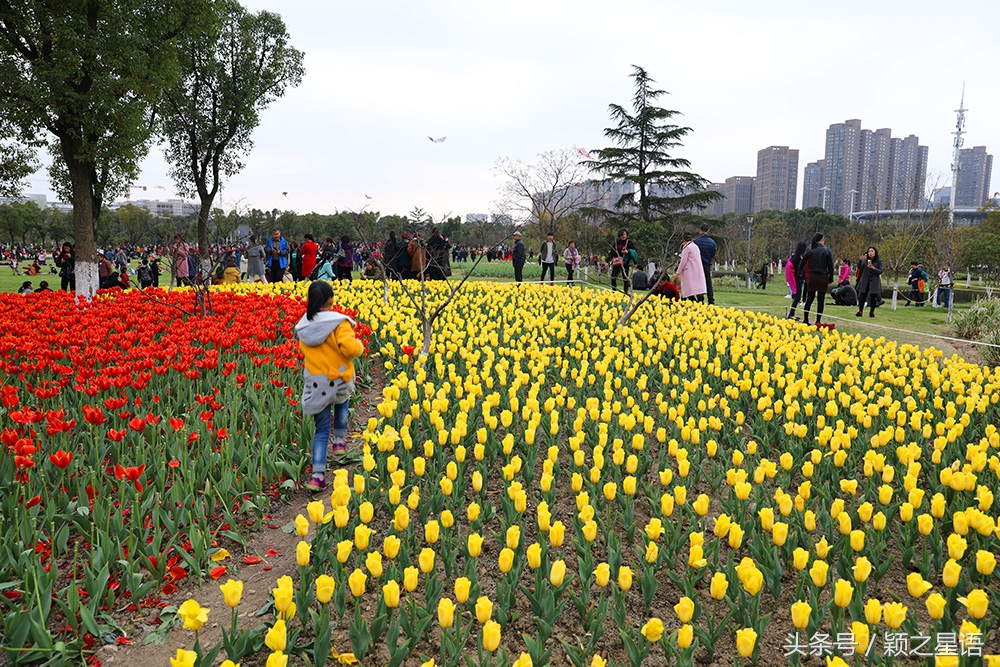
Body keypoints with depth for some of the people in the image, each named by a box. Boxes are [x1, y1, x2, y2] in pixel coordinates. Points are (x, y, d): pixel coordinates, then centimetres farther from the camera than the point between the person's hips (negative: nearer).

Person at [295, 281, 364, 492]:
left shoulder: (303, 325, 1)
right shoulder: (338, 322, -17)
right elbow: (350, 348, -26)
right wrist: (359, 345, -5)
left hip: (315, 384, 3)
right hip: (338, 381, -3)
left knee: (321, 429, 10)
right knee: (341, 403, 35)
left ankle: (318, 475, 0)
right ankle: (339, 440, 30)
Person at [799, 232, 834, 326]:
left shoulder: (810, 250, 1)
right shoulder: (827, 251, -4)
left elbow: (803, 263, 6)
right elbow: (830, 266, -4)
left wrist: (799, 273, 22)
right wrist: (830, 279, 3)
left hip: (812, 277, 2)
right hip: (823, 278, -2)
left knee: (809, 298, 7)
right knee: (821, 300, 3)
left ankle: (805, 319, 8)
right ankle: (818, 320, 3)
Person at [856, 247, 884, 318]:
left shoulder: (879, 261, 2)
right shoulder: (865, 260, 6)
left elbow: (880, 271, -4)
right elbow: (859, 267, -9)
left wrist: (873, 268, -21)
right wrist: (860, 260, -26)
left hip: (874, 282, -1)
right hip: (865, 282, 1)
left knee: (873, 297, 0)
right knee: (862, 296, -5)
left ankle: (872, 312, 9)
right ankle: (860, 311, -1)